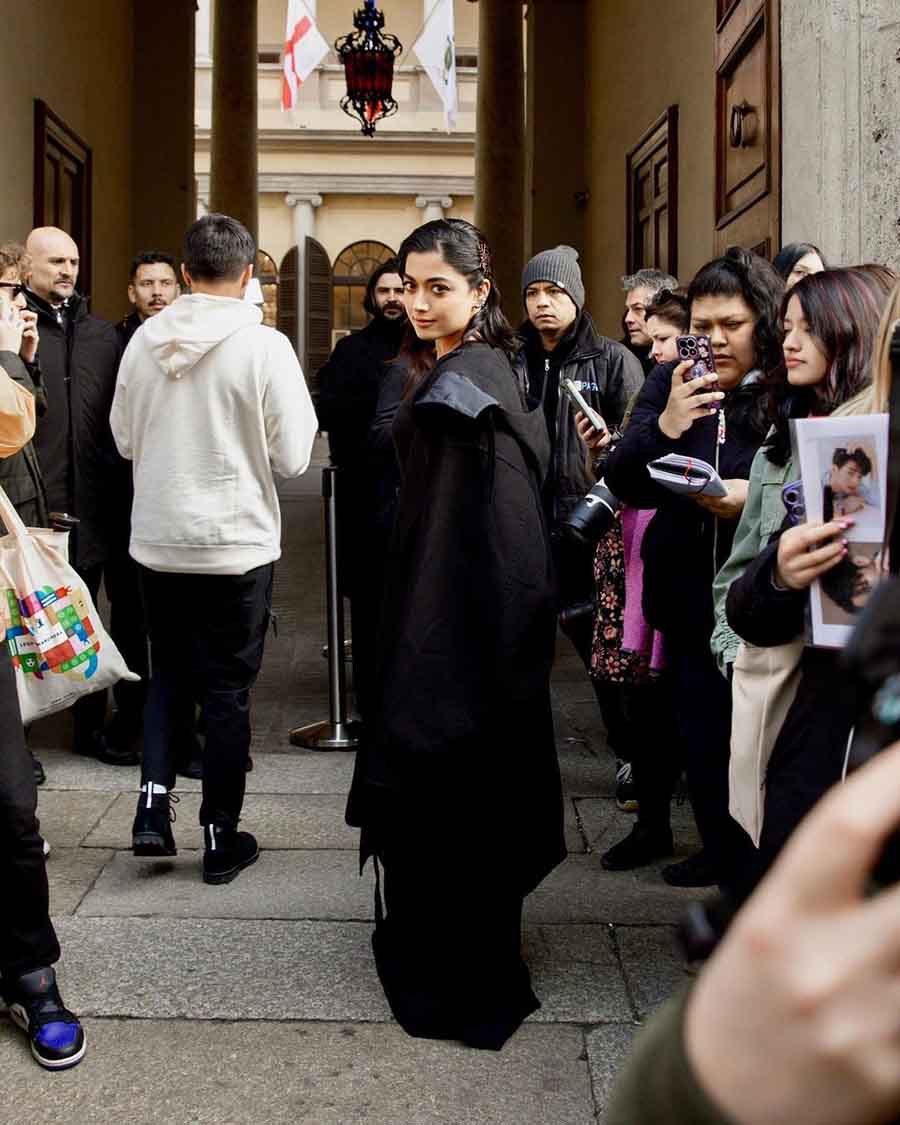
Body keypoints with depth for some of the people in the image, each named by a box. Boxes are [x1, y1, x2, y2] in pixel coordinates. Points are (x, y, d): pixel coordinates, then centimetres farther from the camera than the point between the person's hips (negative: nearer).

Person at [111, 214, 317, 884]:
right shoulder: (265, 346, -13)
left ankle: (153, 804, 8)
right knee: (228, 689, 8)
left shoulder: (144, 342, -2)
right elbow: (292, 457, -10)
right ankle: (222, 839, 16)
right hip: (237, 544, -3)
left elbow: (125, 440, 9)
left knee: (168, 672, 21)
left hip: (157, 541, 3)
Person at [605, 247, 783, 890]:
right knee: (701, 735, 15)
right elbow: (625, 486, 0)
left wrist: (757, 498, -25)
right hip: (690, 597, 4)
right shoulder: (670, 385, 4)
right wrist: (663, 428, -17)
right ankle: (722, 851, 36)